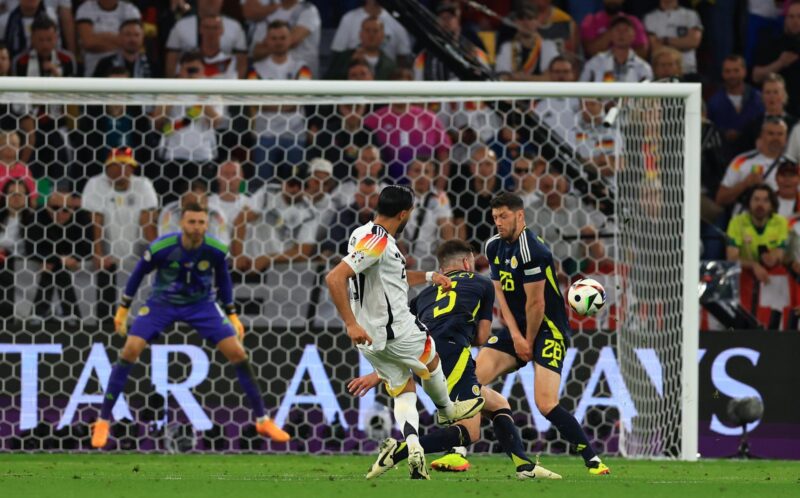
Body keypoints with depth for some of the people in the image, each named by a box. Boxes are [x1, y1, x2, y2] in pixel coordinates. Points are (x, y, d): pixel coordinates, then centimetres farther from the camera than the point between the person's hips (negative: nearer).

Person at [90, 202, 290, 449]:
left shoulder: (216, 250, -20)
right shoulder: (161, 248, -25)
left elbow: (223, 280, 1)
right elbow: (139, 273, -7)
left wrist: (232, 315, 6)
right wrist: (123, 309, 1)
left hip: (202, 304, 1)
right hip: (162, 302, -1)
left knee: (237, 353, -10)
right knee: (130, 351, -17)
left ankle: (263, 420, 3)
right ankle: (103, 421, -5)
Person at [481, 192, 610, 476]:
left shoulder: (530, 250, -19)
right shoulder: (494, 247, 8)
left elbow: (536, 304, -17)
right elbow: (500, 294, 6)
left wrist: (529, 343, -7)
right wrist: (516, 337, -5)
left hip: (548, 330, -8)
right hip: (517, 329, 8)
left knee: (546, 404, -20)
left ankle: (593, 460, -11)